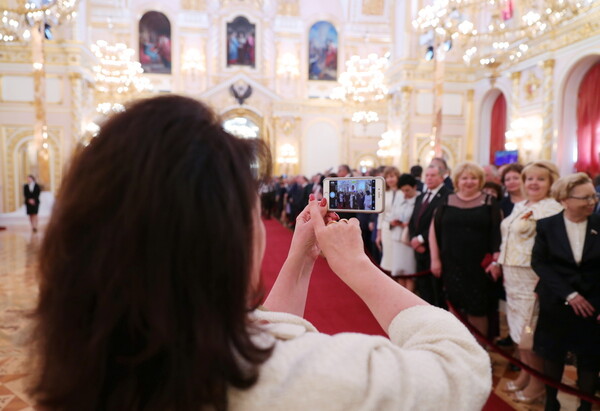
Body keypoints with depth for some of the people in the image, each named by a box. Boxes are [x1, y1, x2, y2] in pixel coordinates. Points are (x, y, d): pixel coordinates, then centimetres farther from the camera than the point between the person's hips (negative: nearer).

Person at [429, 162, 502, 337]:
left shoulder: (490, 202, 1)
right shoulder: (446, 202, 5)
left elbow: (499, 232, -1)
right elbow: (434, 231, 6)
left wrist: (497, 261, -9)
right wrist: (435, 259, 1)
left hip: (479, 266, -2)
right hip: (451, 264, 2)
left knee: (477, 310, 6)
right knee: (455, 308, 10)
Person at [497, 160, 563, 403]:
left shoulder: (552, 209, -13)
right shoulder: (519, 206, 13)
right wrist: (500, 265, 17)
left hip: (533, 277, -8)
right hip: (513, 276, 8)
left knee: (531, 329, 0)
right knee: (518, 326, 15)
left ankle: (537, 383, 17)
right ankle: (525, 375, 31)